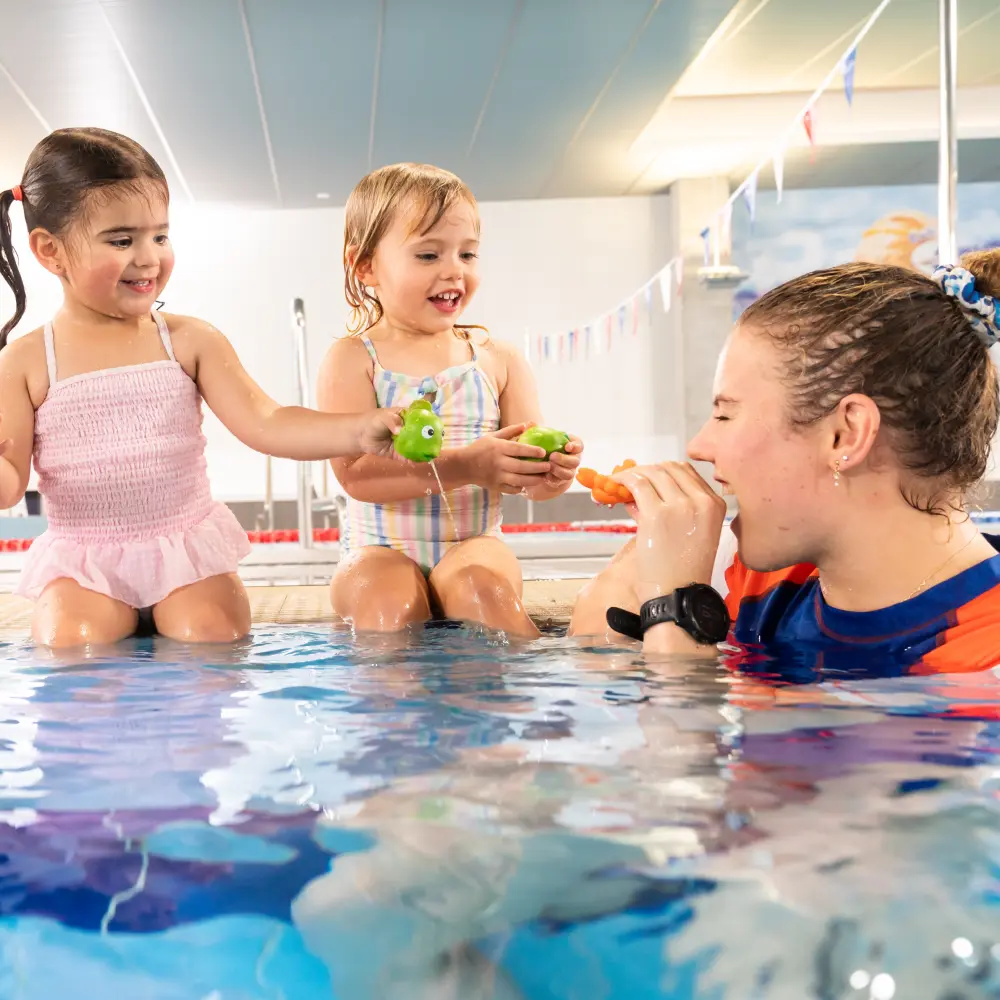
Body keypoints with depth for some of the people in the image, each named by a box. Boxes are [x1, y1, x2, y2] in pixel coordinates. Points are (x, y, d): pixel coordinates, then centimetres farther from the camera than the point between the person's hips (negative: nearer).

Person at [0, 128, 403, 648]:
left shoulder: (190, 341, 0)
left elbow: (264, 423, -8)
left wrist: (359, 430, -24)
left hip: (189, 544, 1)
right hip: (83, 559, -1)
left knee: (214, 639, -20)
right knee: (70, 646, -24)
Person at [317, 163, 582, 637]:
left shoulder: (498, 359, 6)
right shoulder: (352, 359, -2)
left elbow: (527, 466, 3)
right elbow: (355, 472, -17)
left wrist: (550, 471, -24)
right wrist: (464, 466, -30)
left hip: (472, 542, 2)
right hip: (381, 549, -2)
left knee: (483, 588, -30)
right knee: (388, 606, -33)